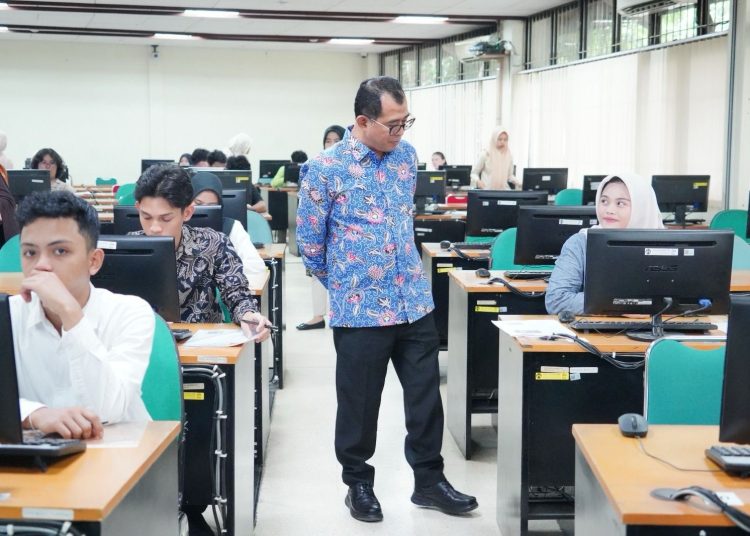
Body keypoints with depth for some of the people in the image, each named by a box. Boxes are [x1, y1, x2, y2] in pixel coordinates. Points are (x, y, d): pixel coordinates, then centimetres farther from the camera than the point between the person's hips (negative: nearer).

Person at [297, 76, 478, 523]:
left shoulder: (407, 156, 5)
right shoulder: (326, 169, -12)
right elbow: (310, 242, -4)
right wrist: (344, 284, 6)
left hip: (416, 302, 5)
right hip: (361, 309, -5)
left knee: (426, 396, 10)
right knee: (360, 403, 8)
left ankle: (429, 480, 26)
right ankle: (359, 483, 26)